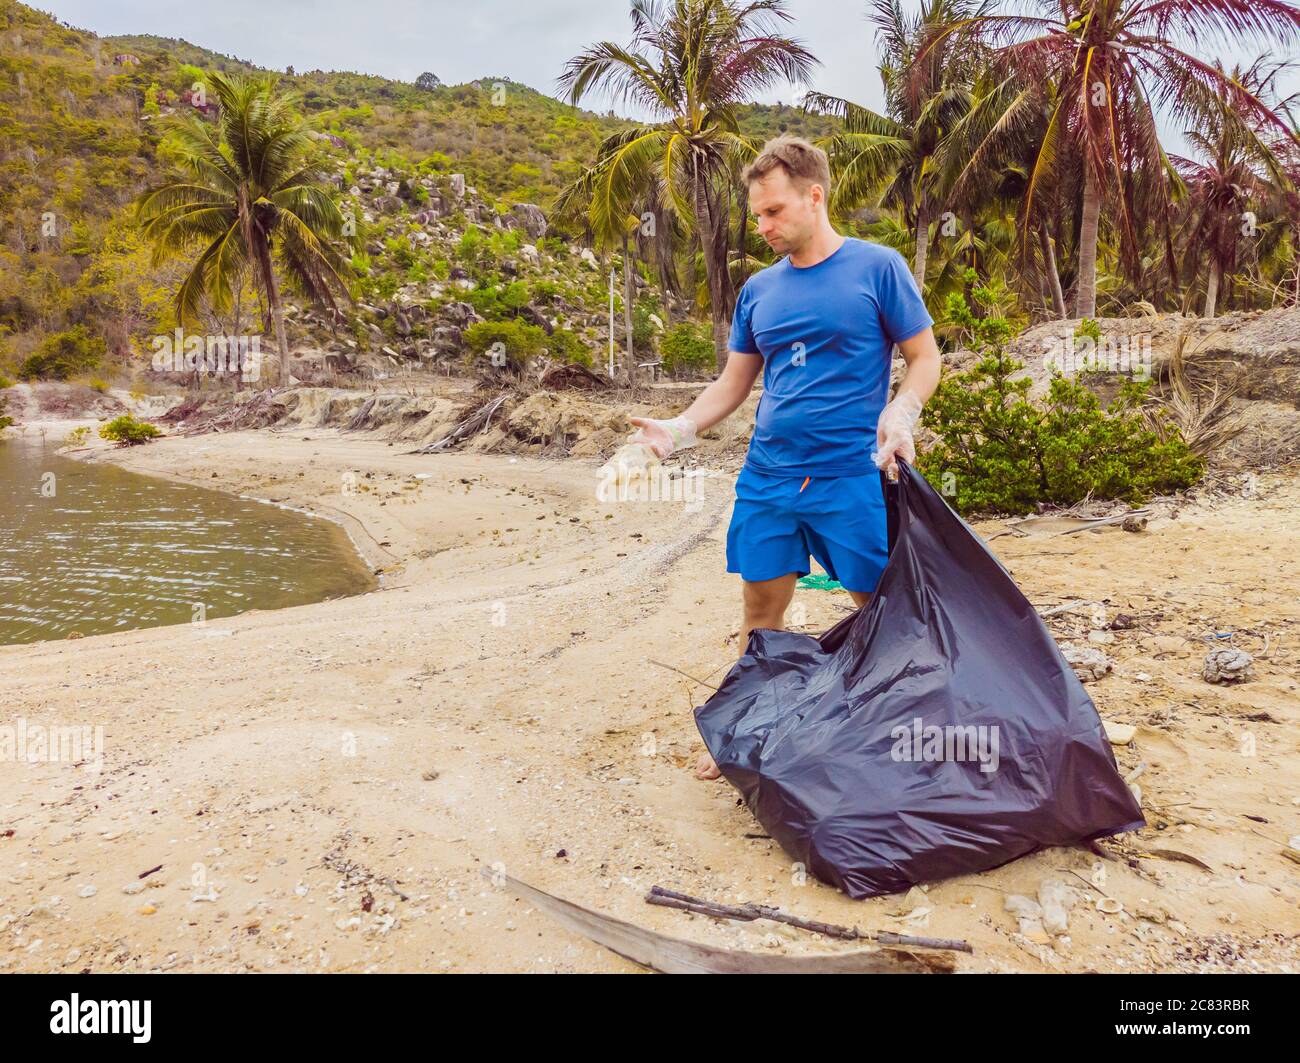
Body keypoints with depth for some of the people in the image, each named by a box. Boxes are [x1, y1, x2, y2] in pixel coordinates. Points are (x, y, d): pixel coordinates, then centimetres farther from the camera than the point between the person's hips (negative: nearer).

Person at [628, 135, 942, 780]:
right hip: (766, 478, 4)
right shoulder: (758, 290, 11)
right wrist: (678, 430, 1)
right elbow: (735, 381, 15)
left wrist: (900, 415, -18)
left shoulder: (877, 267, -1)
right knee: (760, 612, 11)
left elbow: (925, 358, 1)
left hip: (852, 478, -4)